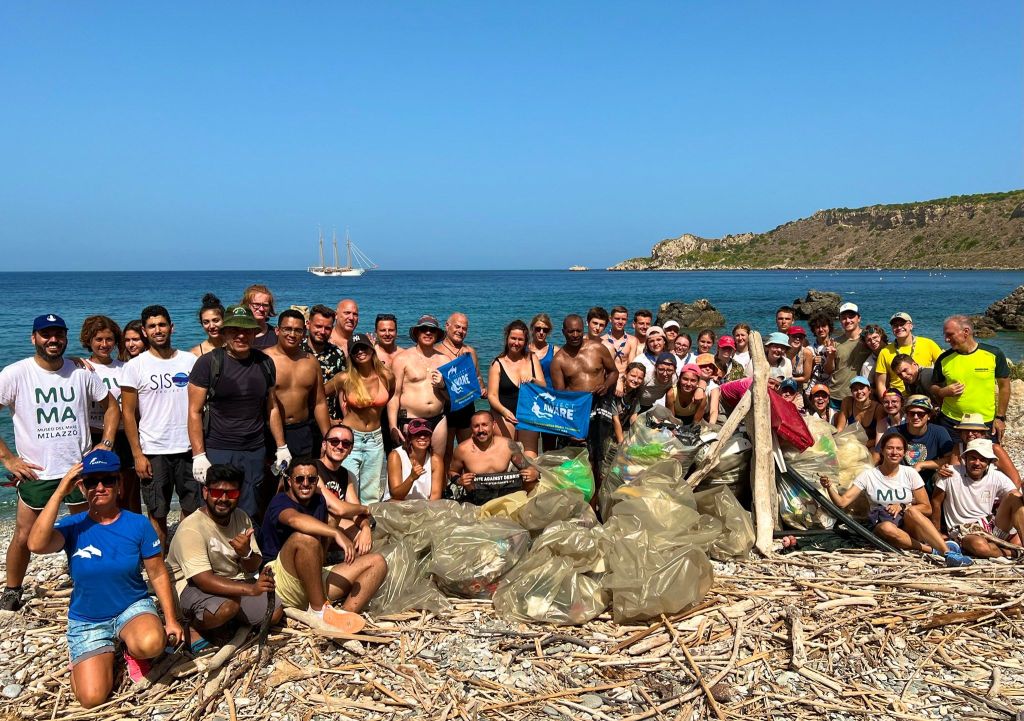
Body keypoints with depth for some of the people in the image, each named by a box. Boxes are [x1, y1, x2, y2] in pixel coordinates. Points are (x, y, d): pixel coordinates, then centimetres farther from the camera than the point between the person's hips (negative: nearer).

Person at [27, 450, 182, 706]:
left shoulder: (138, 524, -11)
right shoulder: (72, 526, -11)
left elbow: (158, 574, -4)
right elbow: (36, 544, -33)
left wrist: (171, 619, -6)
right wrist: (60, 492, -32)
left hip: (133, 607, -1)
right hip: (86, 621, 1)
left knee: (151, 644, -35)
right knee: (92, 698, -13)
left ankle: (132, 649, 3)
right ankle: (105, 654, 19)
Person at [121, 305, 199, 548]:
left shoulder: (190, 361, 4)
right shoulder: (135, 366, -2)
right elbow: (128, 414, -1)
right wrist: (137, 455, -7)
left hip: (188, 448, 2)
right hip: (153, 452, -2)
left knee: (192, 509, 8)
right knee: (157, 514, 7)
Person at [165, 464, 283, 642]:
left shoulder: (242, 518, -2)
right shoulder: (191, 529, -24)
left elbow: (253, 568, 2)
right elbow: (204, 580, -31)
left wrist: (246, 553, -24)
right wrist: (250, 589, -43)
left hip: (233, 582, 7)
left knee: (275, 613, -10)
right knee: (228, 606, -36)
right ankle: (195, 627, -6)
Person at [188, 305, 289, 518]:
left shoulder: (265, 363, 8)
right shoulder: (208, 363, -4)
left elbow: (272, 407, 16)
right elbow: (195, 412, -5)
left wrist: (282, 447, 13)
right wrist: (198, 455, -12)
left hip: (254, 453, 3)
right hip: (217, 452, -3)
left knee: (249, 516, 4)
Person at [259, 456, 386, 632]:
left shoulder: (318, 501, 15)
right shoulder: (280, 501, -10)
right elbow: (295, 519, -33)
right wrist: (336, 533, -42)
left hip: (315, 581, 8)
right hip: (281, 580, -7)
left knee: (377, 562, -3)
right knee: (306, 537, -36)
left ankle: (347, 613, -28)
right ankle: (320, 610, -26)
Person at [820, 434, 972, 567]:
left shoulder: (910, 474, 3)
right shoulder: (868, 475, 1)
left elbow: (927, 509, 4)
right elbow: (842, 502, -7)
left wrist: (903, 507, -11)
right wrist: (829, 487, -25)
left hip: (909, 527, 1)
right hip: (881, 528, -1)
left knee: (912, 511, -34)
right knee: (886, 527, -37)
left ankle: (947, 551, -38)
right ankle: (932, 550, -30)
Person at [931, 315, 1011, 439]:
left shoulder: (993, 354, -5)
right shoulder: (944, 359, -1)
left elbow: (1004, 386, 3)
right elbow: (934, 387, 10)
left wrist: (1000, 417, 0)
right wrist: (943, 392, -12)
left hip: (986, 423, -1)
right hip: (950, 422, 1)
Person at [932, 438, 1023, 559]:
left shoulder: (997, 477, 1)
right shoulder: (950, 474, -8)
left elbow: (1018, 497, -10)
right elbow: (936, 502, -1)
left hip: (992, 526, 4)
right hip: (964, 531, -3)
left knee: (1014, 497, -19)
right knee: (980, 546, -39)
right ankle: (1016, 553, -10)